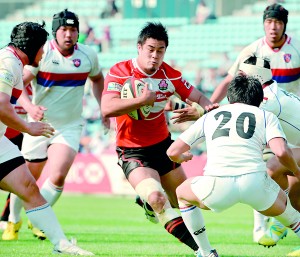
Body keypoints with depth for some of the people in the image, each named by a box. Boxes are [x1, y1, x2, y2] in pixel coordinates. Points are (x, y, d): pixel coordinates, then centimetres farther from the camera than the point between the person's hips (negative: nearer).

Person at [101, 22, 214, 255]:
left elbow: (199, 98, 1)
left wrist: (209, 109, -22)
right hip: (132, 151, -6)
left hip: (162, 144, 6)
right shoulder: (119, 72, -16)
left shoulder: (169, 75, -4)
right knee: (157, 197, -27)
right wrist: (143, 100, -33)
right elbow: (107, 109, -28)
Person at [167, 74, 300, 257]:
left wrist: (182, 157, 49)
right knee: (282, 204, 35)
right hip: (255, 182, 0)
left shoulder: (210, 116, 25)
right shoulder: (267, 116, 19)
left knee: (182, 194, 33)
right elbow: (281, 152, 1)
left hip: (217, 187, 0)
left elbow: (173, 152, 25)